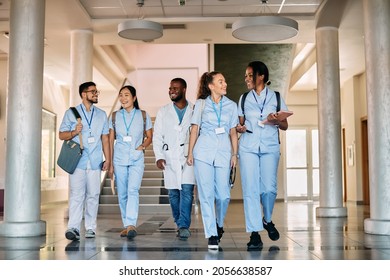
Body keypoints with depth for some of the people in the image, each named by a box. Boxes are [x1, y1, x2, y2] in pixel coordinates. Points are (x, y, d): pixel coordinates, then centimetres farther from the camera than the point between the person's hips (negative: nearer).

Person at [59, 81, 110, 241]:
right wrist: (74, 132, -14)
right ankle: (73, 228, -12)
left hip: (95, 162, 3)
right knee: (76, 194, -10)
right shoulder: (71, 113, 8)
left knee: (93, 195, 2)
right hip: (78, 161, -2)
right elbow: (61, 135, 6)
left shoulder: (102, 114, 17)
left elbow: (105, 138, 15)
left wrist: (107, 159, 8)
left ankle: (90, 228, 9)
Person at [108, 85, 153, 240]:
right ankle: (127, 225, 13)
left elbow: (149, 136, 13)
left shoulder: (143, 115, 6)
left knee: (133, 190, -19)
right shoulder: (114, 116, 9)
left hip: (137, 159, -2)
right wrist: (110, 163, 6)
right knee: (122, 194, 3)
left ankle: (131, 224, -26)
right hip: (119, 159, 2)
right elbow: (111, 140, 10)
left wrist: (142, 146, -7)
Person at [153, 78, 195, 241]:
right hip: (170, 158, 2)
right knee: (173, 193, 5)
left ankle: (184, 226, -12)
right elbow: (157, 136, 8)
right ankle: (180, 224, 20)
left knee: (187, 190, -13)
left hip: (189, 157, -2)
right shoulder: (163, 112, 12)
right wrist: (159, 156, -4)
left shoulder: (194, 111, 6)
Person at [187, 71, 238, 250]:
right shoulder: (200, 104, 8)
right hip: (203, 152, -1)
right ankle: (212, 235, 4)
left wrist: (234, 154, 4)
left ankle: (219, 224, 28)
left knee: (223, 194, -2)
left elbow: (233, 132, 11)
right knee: (206, 194, -3)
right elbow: (194, 129, 7)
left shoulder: (231, 105, 12)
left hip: (223, 152, 1)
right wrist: (190, 153, 3)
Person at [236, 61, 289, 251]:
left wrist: (276, 121, -12)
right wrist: (239, 128, -6)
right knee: (250, 189, -7)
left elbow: (285, 126, 9)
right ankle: (254, 234, -3)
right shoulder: (244, 99, 14)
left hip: (270, 147, -1)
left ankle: (267, 220, 21)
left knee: (269, 188, -10)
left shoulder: (276, 97, 8)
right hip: (248, 147, 1)